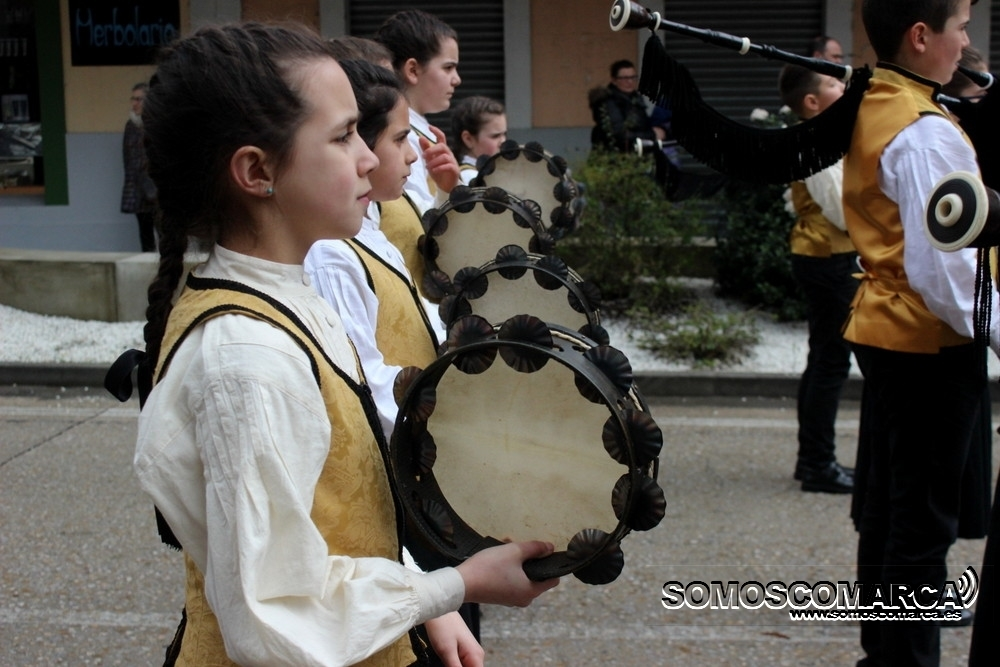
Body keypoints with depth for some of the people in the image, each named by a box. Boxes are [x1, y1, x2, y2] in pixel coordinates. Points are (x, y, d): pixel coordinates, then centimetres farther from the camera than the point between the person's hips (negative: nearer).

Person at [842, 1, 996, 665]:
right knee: (924, 524, 0)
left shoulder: (870, 110, 8)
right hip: (932, 343, -9)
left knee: (884, 506, 18)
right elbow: (944, 268, -25)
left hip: (885, 330, 9)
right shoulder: (928, 133, -20)